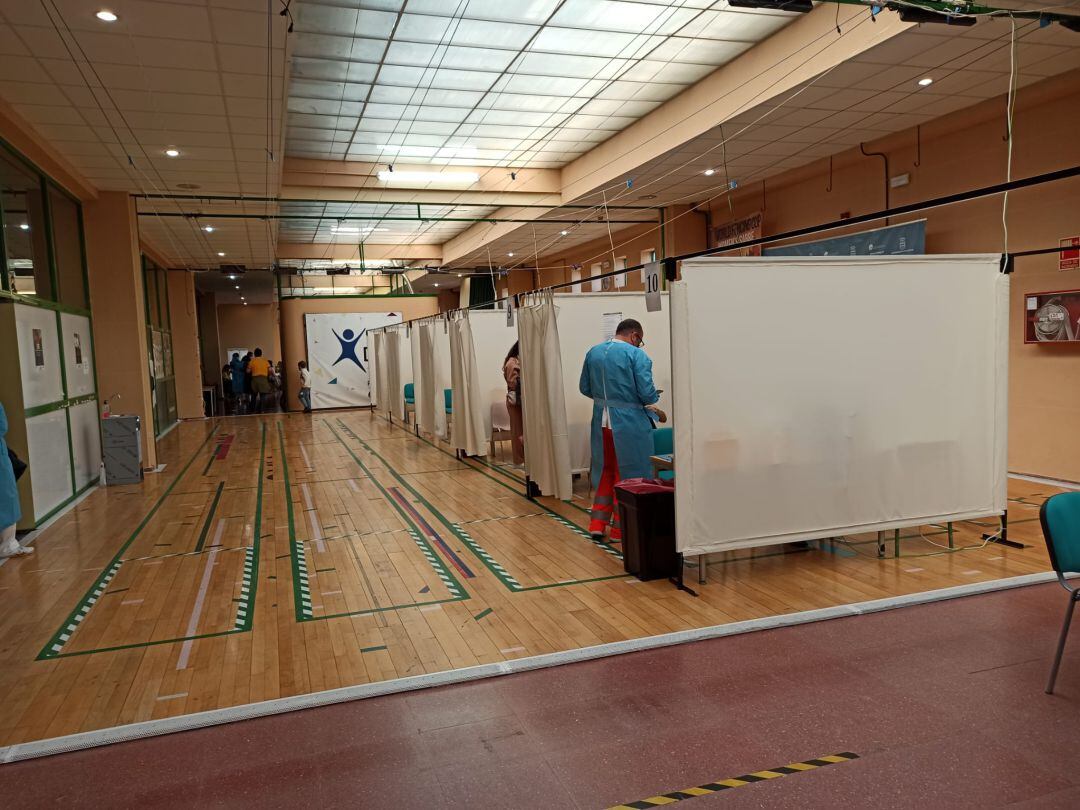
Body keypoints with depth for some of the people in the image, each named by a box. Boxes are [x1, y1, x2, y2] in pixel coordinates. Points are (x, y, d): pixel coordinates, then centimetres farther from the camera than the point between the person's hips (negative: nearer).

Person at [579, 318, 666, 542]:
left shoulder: (593, 352, 6)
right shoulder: (636, 355, -12)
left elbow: (585, 388, 11)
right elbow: (647, 394, -15)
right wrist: (653, 398, 6)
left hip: (601, 421, 5)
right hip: (629, 423, -5)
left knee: (605, 471, 19)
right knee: (628, 474, 8)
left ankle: (598, 523, 21)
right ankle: (620, 528, 17)